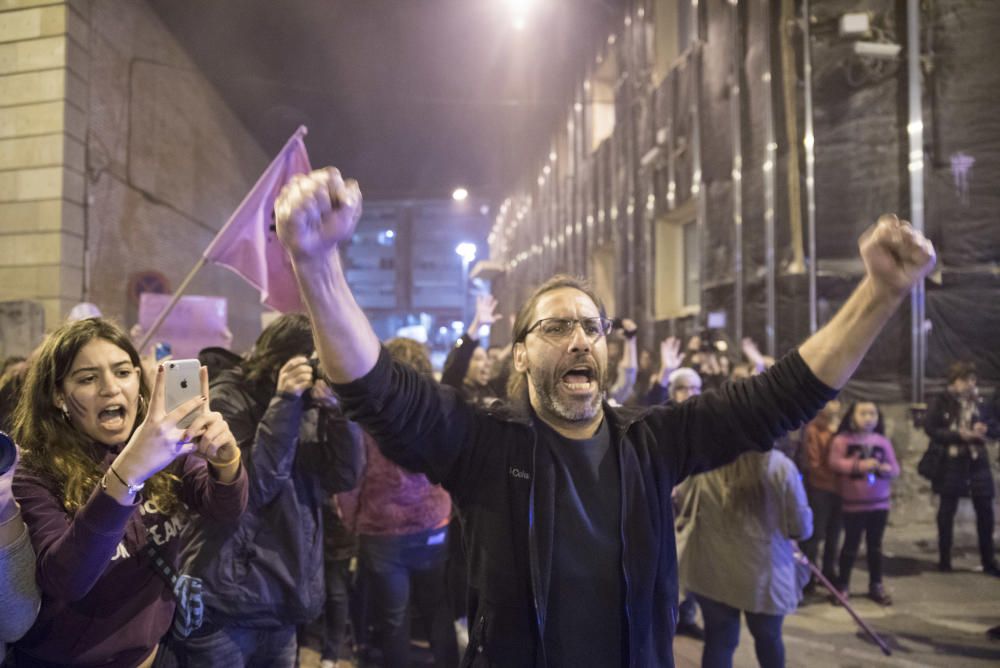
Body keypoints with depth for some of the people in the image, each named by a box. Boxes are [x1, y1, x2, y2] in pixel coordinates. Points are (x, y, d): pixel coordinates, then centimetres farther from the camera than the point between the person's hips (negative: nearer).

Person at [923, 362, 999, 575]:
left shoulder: (979, 400, 6)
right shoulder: (941, 401, -5)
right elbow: (930, 427, -10)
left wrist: (983, 429, -10)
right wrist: (959, 435, -17)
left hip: (977, 461, 3)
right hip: (950, 462, -3)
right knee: (947, 511, 6)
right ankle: (944, 559, 17)